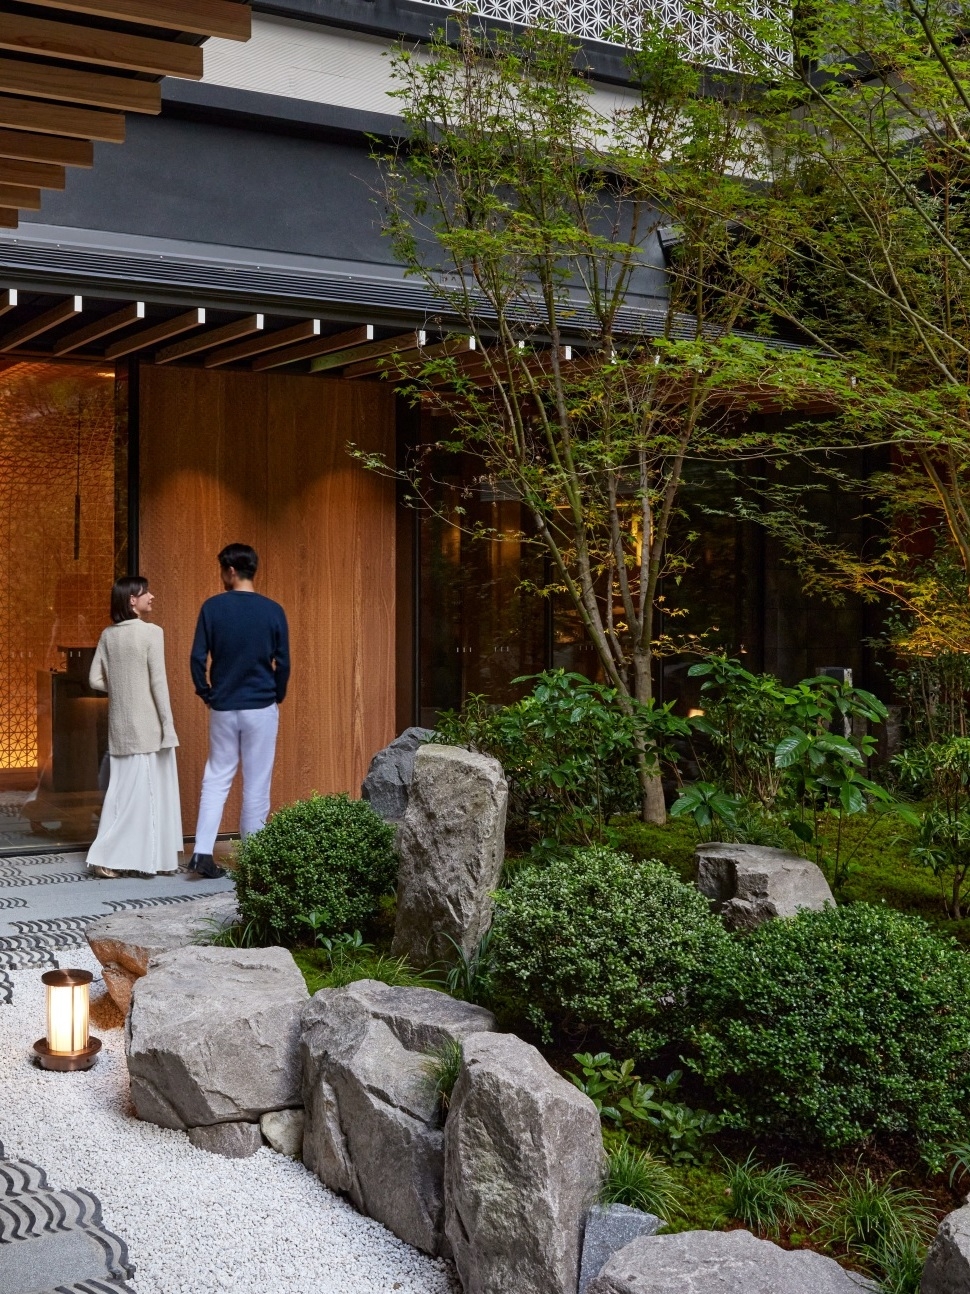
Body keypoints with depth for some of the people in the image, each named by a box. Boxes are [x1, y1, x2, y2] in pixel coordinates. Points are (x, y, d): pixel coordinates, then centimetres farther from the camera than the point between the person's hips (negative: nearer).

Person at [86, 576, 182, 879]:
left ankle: (112, 857, 10)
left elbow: (96, 680, 5)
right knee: (150, 790, 1)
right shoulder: (151, 632, -11)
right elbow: (158, 682, -13)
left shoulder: (108, 635, 6)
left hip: (120, 725, 6)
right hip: (147, 725, -6)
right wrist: (168, 725, -10)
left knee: (122, 788, 10)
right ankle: (153, 858, 4)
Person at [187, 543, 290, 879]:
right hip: (261, 707, -1)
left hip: (223, 708, 1)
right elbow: (282, 662, -2)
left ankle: (202, 853, 1)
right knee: (257, 785, 6)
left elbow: (198, 658, -5)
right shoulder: (273, 611, -4)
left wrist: (206, 694, 10)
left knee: (216, 779, 11)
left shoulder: (212, 607, -4)